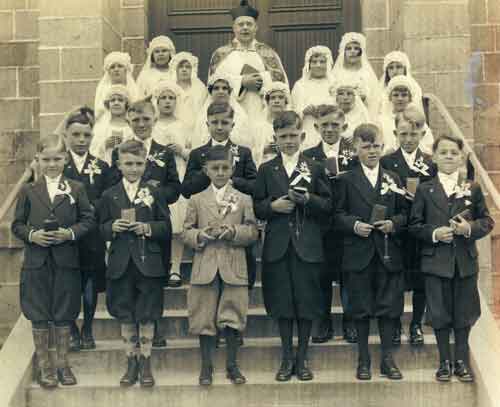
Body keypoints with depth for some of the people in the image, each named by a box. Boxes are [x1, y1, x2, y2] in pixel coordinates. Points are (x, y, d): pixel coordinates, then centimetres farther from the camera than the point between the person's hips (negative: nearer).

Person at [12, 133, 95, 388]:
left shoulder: (76, 189, 3)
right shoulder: (28, 191, 3)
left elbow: (88, 220, 2)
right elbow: (17, 224, 4)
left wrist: (70, 233, -15)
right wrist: (32, 235, -14)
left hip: (66, 262, 0)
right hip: (36, 262, 0)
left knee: (64, 316, 9)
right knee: (38, 316, 7)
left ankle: (62, 363, 23)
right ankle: (43, 365, 20)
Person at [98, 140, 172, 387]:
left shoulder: (154, 193, 2)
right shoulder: (109, 196, 5)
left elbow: (166, 228, 1)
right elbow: (101, 230, 7)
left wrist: (149, 228, -17)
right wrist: (113, 227, -14)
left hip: (148, 263, -1)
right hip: (120, 264, 1)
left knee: (147, 316, 4)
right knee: (125, 317, 9)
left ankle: (146, 363, 17)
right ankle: (131, 363, 22)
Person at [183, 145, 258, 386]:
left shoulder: (244, 200, 7)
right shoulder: (196, 200, 7)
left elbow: (252, 232, 2)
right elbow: (186, 233, 5)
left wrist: (233, 232, -15)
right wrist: (201, 235, -15)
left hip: (234, 268, 0)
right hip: (205, 267, 0)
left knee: (232, 318, 3)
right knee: (204, 318, 4)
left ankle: (232, 365, 18)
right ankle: (206, 366, 17)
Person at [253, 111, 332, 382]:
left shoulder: (315, 168, 7)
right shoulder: (266, 170, 8)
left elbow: (328, 206, 3)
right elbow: (257, 208, 7)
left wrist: (308, 199, -15)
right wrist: (272, 206, -13)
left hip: (307, 245, 0)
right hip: (278, 245, 1)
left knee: (307, 301, 3)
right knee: (282, 302, 5)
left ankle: (302, 358, 16)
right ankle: (287, 358, 18)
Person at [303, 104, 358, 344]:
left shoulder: (355, 154, 2)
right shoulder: (308, 156, 6)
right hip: (319, 229, 1)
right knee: (321, 277, 8)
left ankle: (350, 324, 19)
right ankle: (323, 324, 21)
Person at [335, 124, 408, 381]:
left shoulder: (392, 179, 11)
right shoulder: (346, 180, 3)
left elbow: (404, 213, 10)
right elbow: (338, 215, 0)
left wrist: (393, 223, -10)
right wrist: (354, 225, -17)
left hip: (388, 253, 2)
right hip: (358, 254, -2)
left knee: (388, 307, 5)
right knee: (361, 308, 5)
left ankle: (387, 359, 16)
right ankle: (363, 360, 16)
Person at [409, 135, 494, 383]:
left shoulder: (472, 189, 5)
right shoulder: (424, 190, 3)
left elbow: (487, 221, 4)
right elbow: (414, 225, 1)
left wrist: (470, 227, -15)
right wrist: (434, 233, -16)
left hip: (465, 261, 1)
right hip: (436, 260, -1)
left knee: (463, 313, 8)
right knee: (439, 314, 5)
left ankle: (462, 361, 22)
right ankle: (445, 362, 19)